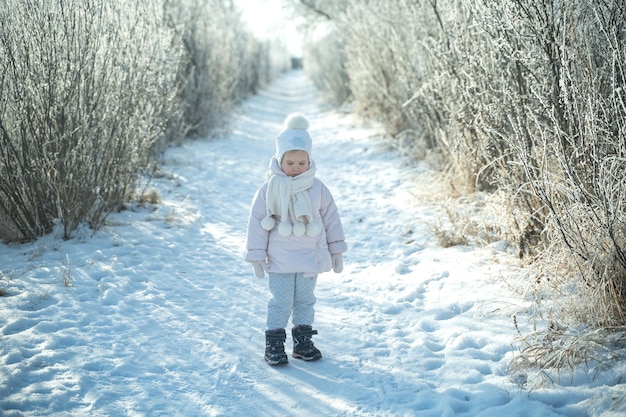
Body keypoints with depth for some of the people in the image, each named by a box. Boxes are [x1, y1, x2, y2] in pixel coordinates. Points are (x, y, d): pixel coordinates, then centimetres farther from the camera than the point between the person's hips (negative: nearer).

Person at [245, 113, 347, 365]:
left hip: (311, 258, 2)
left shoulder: (317, 189, -1)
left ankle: (303, 341, 23)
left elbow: (331, 218, 7)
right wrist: (257, 255, -4)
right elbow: (257, 222, -4)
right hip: (280, 259, -2)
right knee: (281, 301, 1)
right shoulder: (269, 189, -8)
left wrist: (336, 250, 9)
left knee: (305, 300, 12)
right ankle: (274, 343, 10)